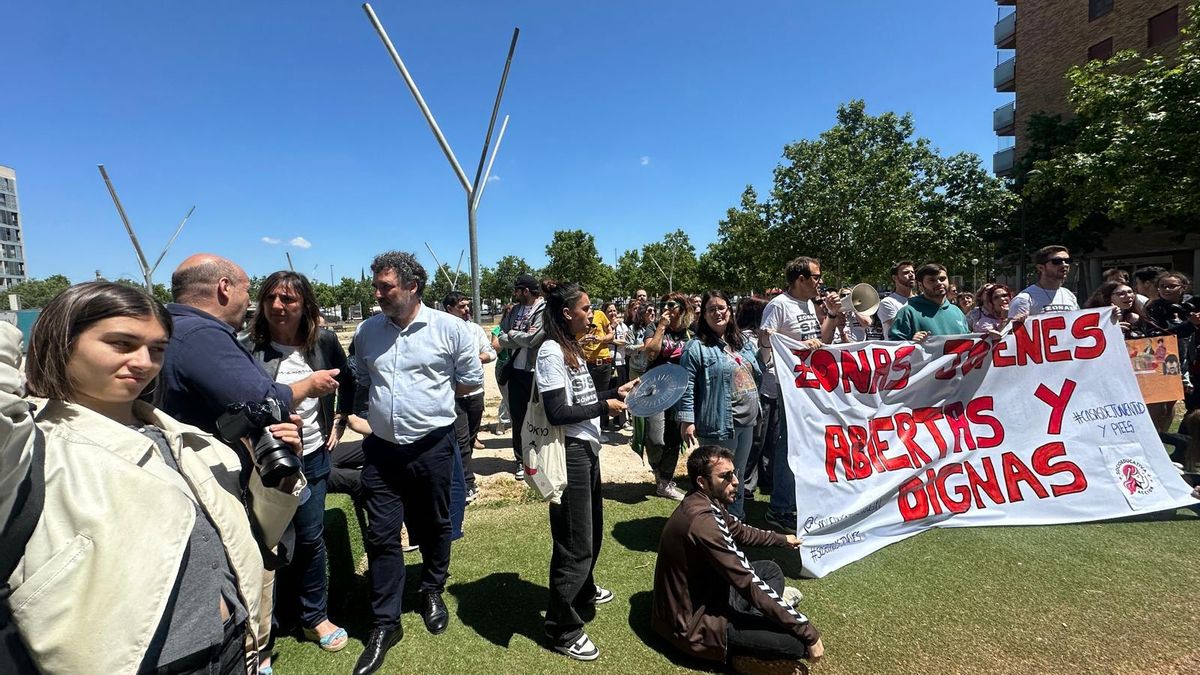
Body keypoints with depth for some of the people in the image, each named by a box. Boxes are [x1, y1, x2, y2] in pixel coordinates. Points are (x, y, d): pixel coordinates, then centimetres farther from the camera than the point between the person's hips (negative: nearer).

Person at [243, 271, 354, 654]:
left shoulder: (324, 341, -4)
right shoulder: (248, 348, -12)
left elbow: (347, 381, 12)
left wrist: (339, 421, 8)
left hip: (312, 455, 2)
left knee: (311, 538, 13)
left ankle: (315, 617, 32)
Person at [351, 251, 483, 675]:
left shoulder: (449, 328, -9)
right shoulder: (366, 331, 3)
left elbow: (471, 380, 0)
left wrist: (432, 397, 1)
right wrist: (369, 412, 5)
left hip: (432, 446, -2)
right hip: (382, 448, 3)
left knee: (433, 527, 16)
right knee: (381, 536, 6)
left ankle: (433, 592, 41)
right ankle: (385, 623, 22)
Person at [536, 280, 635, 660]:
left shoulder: (572, 348, 10)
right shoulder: (551, 351, -18)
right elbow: (557, 412, -22)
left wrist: (615, 392, 11)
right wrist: (605, 406, -15)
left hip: (587, 447, 10)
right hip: (570, 452, -10)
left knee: (591, 529, 24)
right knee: (574, 540, 1)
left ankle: (583, 591, 47)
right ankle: (562, 629, 17)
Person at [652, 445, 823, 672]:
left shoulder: (705, 502, -2)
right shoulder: (702, 521, -32)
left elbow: (738, 530, 20)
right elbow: (749, 584, -28)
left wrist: (781, 539, 32)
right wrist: (809, 633, -20)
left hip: (703, 596, 10)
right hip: (694, 622, -10)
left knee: (770, 569, 19)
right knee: (798, 639, -19)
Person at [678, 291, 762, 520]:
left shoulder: (744, 343, 12)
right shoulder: (696, 348, -11)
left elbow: (758, 374, 24)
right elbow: (686, 387, -14)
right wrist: (687, 420, -17)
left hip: (746, 422, 7)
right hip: (718, 424, -7)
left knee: (738, 476, 20)